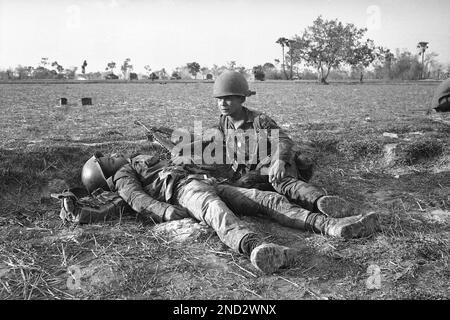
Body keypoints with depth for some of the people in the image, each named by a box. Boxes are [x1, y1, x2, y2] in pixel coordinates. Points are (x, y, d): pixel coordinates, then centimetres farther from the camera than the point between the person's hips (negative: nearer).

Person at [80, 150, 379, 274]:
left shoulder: (140, 159, 41)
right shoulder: (123, 175, 14)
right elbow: (138, 198, -8)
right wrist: (165, 210, -26)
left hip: (208, 183, 8)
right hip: (184, 190, -8)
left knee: (267, 198, -13)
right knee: (216, 211, -43)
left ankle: (332, 225, -29)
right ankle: (257, 248, -73)